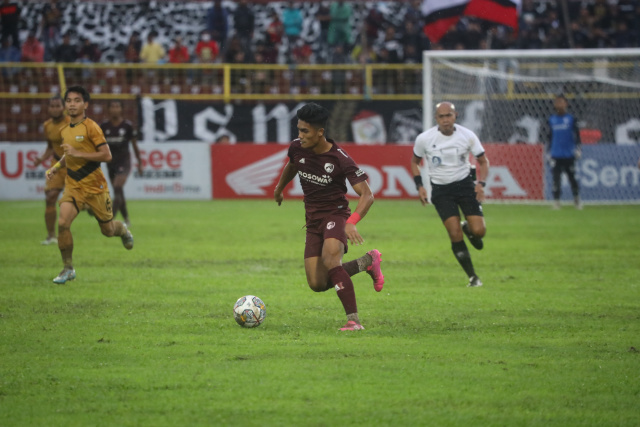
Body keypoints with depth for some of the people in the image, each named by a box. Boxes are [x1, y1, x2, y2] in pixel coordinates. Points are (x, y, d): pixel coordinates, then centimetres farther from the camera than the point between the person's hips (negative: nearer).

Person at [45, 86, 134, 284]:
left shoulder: (90, 127, -12)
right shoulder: (65, 130, 8)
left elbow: (106, 155, -17)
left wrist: (78, 154, -22)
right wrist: (57, 166, 11)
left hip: (95, 186, -4)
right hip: (73, 186, 4)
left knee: (108, 230, 8)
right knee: (63, 223, -18)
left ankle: (122, 229, 47)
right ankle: (68, 268, -6)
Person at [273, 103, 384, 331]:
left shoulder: (340, 159, -19)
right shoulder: (297, 148, -3)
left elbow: (367, 195, -19)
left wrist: (352, 222, -35)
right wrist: (279, 189, 40)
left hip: (336, 214, -6)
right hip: (313, 220, 6)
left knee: (330, 259, -35)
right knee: (317, 284, -2)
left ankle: (354, 320, -30)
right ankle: (368, 261, 23)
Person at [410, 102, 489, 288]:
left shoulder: (467, 136, -8)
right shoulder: (424, 139, -9)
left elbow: (483, 161, 3)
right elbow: (414, 161, 9)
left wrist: (481, 183, -13)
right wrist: (419, 186, -3)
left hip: (465, 183, 1)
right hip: (441, 189, -1)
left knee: (479, 231, -12)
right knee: (455, 235, -13)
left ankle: (467, 227, 28)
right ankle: (472, 277, 0)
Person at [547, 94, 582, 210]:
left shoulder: (571, 119, 2)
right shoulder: (552, 120, 9)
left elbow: (577, 135, 3)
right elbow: (549, 138, 15)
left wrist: (578, 149, -6)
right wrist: (548, 153, 12)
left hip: (569, 155, -2)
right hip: (556, 155, 2)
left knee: (572, 177, 0)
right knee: (556, 178, -5)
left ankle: (577, 200, 13)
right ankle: (556, 201, -1)